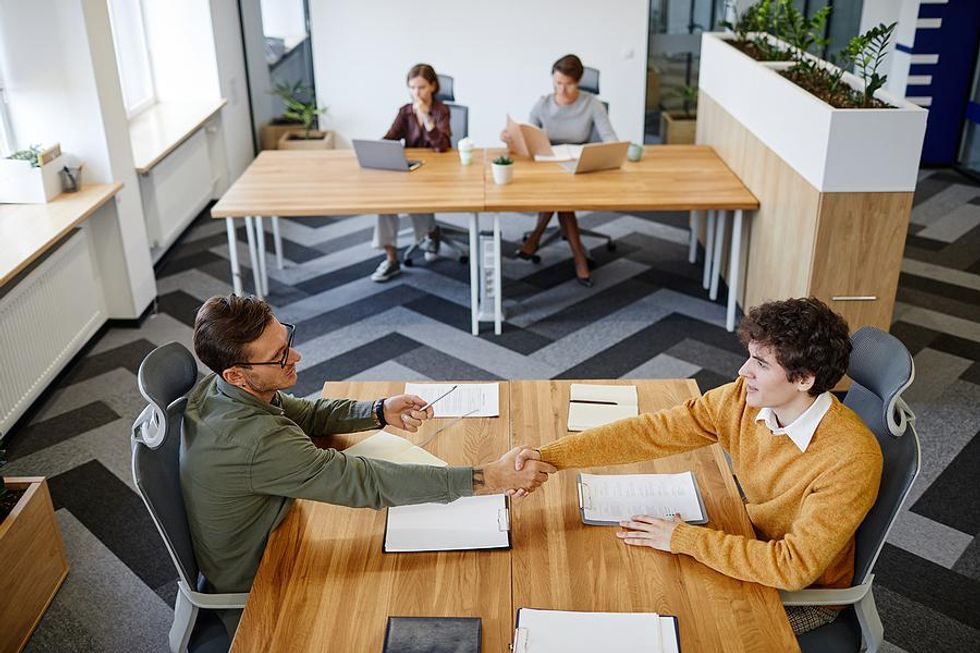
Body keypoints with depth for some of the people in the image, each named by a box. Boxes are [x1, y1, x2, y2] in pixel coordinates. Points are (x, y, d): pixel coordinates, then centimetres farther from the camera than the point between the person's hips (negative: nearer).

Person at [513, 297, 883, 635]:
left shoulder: (852, 458, -33)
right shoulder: (742, 399, -17)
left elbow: (795, 568, -34)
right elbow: (651, 432, -17)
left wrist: (683, 539, -30)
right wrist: (549, 457, -24)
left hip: (808, 595, -5)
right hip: (749, 548, 5)